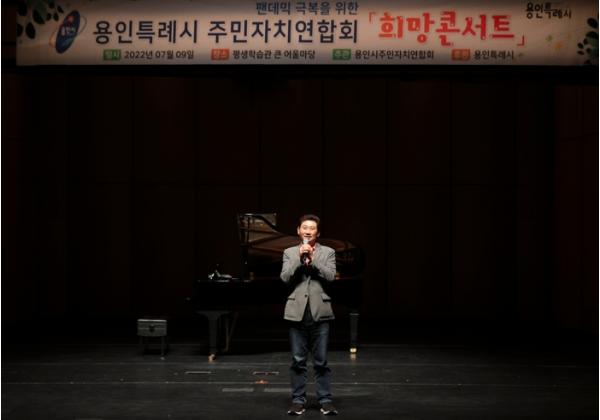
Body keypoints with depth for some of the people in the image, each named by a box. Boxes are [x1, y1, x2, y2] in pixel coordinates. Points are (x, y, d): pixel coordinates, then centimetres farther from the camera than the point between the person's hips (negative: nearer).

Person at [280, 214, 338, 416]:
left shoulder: (328, 252, 7)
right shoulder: (289, 253, 9)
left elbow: (330, 276, -7)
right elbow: (285, 278, -4)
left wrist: (313, 260, -14)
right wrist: (299, 259, -14)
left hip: (320, 313, -1)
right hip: (297, 313, 1)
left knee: (321, 361, 3)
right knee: (298, 361, 4)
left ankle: (325, 401, 9)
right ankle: (298, 401, 11)